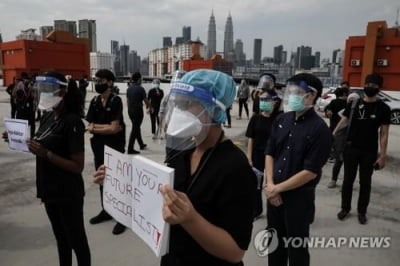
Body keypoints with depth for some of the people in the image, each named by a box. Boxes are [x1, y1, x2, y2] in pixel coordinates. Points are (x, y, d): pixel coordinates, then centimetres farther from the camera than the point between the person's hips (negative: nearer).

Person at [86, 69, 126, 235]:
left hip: (115, 147, -6)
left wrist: (96, 127, -7)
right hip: (99, 147, 6)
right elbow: (90, 127, 0)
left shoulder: (116, 101, -13)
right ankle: (106, 211, 33)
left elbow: (114, 128, -19)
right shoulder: (94, 102, 5)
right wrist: (107, 128, -13)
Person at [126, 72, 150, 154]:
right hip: (138, 110, -7)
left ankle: (141, 144, 35)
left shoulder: (129, 88, 6)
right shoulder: (140, 89, -14)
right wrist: (148, 106, 12)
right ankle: (130, 149, -1)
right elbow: (146, 101, -10)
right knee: (135, 129, -2)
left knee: (136, 127, 20)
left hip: (130, 110, 8)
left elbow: (127, 100, 13)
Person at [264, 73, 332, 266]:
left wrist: (278, 188, -13)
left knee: (297, 247, 14)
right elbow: (269, 153, 5)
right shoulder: (282, 120, 1)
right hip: (274, 193, 5)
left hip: (299, 197, -5)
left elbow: (310, 171, -17)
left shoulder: (319, 129, -15)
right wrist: (270, 185, -6)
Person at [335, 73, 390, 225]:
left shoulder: (383, 108, -2)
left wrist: (382, 156, -6)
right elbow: (343, 122, -4)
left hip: (369, 152, 0)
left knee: (365, 183, 12)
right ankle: (345, 208, 28)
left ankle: (362, 212, 29)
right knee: (348, 180, 11)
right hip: (351, 149, 1)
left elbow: (384, 134, -2)